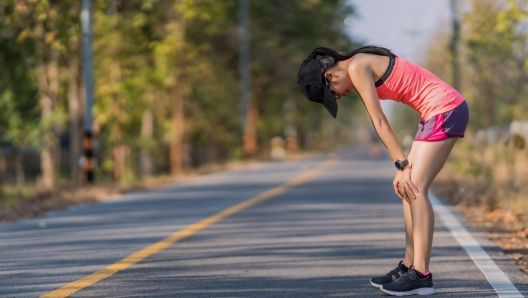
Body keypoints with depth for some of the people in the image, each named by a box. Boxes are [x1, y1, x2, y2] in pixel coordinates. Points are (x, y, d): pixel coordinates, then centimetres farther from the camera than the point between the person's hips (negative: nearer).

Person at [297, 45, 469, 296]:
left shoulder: (356, 68, -13)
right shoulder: (361, 66, 15)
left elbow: (380, 122, -14)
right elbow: (379, 123, 12)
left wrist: (402, 165, -13)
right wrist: (403, 166, 7)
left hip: (445, 110, -9)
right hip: (439, 112, 9)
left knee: (415, 189, -11)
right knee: (409, 189, 9)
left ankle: (421, 275, -12)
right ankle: (409, 266, 13)